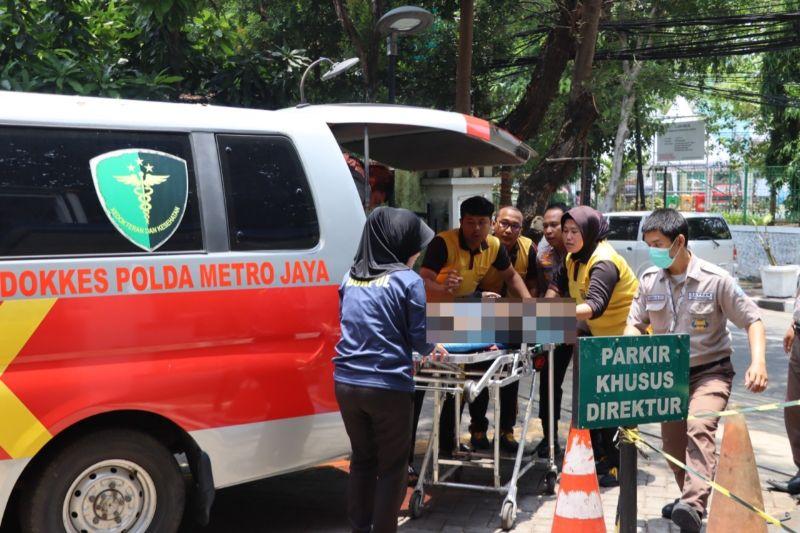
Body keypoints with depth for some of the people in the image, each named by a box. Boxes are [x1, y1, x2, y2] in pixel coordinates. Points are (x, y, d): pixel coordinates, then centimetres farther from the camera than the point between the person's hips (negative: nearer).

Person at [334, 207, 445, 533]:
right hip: (388, 387, -5)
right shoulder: (409, 280, -8)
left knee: (361, 461, 20)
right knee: (391, 468, 10)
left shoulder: (351, 277, 9)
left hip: (347, 384, 6)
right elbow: (421, 339, -5)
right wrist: (432, 347, 16)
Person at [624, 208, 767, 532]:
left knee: (699, 428, -30)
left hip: (709, 372, -5)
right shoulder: (649, 280, -3)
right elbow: (636, 323, 7)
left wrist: (758, 363, -24)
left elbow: (752, 320, -8)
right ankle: (690, 498, 37)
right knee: (672, 443, 13)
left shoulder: (716, 279, -15)